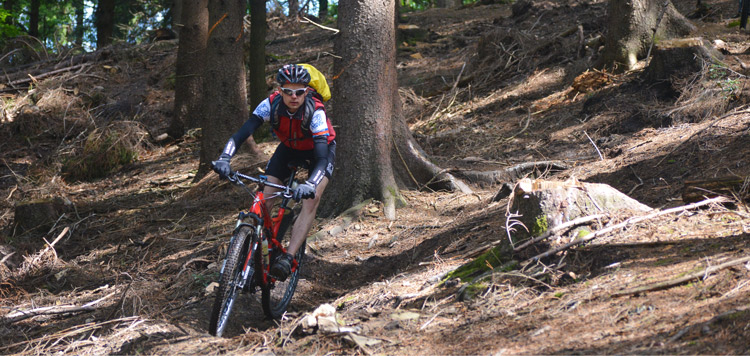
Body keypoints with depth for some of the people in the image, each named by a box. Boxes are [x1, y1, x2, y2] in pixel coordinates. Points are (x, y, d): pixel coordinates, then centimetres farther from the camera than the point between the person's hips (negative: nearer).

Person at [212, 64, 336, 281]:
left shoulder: (315, 112, -37)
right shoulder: (271, 104, -29)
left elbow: (322, 158, -45)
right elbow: (241, 134, -34)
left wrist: (309, 185, -63)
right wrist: (224, 159, -52)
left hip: (320, 148, -4)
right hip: (290, 147, 4)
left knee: (311, 200, -25)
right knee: (265, 200, -11)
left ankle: (287, 258, -29)